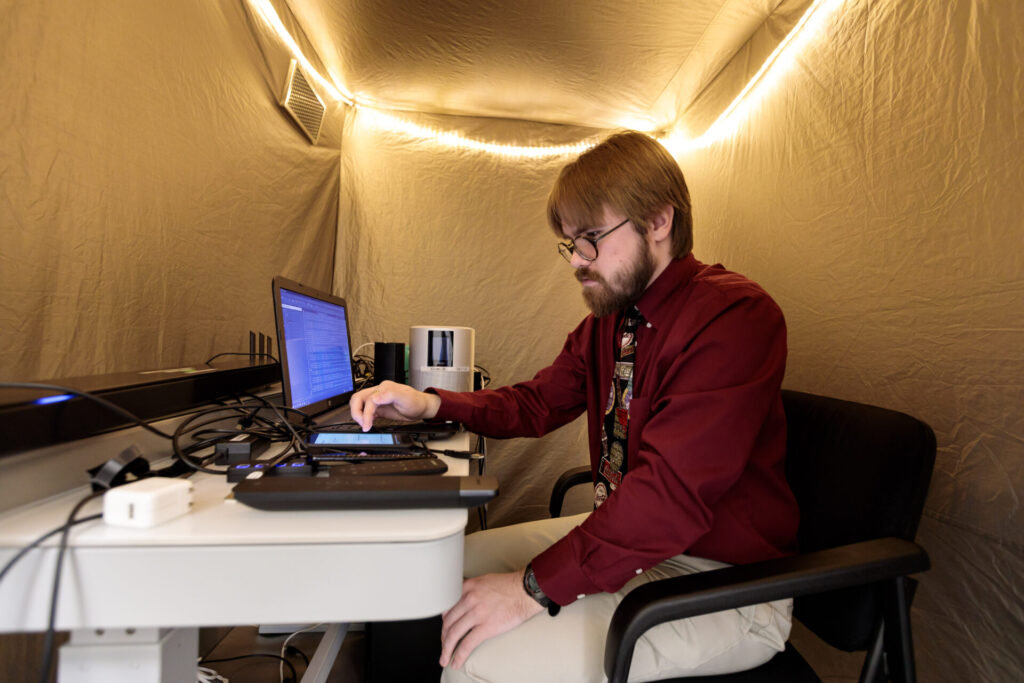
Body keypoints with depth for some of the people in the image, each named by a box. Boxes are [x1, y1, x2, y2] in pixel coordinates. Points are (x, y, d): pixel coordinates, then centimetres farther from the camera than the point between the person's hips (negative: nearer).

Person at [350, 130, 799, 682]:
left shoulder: (735, 316, -23)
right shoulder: (609, 316, 4)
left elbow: (674, 490, -30)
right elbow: (538, 403, 7)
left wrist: (536, 586, -28)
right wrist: (430, 404, -7)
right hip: (624, 536, 8)